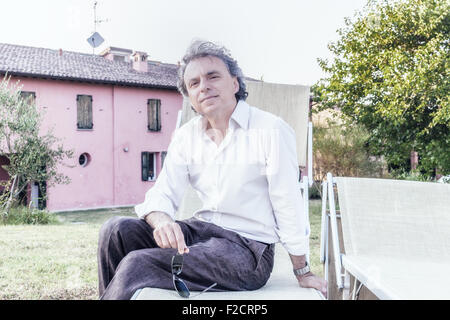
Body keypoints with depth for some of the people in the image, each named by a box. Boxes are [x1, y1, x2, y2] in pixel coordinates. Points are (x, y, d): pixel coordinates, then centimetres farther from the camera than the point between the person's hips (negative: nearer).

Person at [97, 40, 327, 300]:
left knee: (136, 264, -22)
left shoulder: (271, 130, -12)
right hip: (201, 230, 6)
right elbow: (163, 193, 0)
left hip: (247, 247, -5)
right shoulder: (186, 136, 6)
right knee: (118, 229, -14)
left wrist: (302, 273, -3)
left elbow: (288, 206, -10)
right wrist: (161, 220, -25)